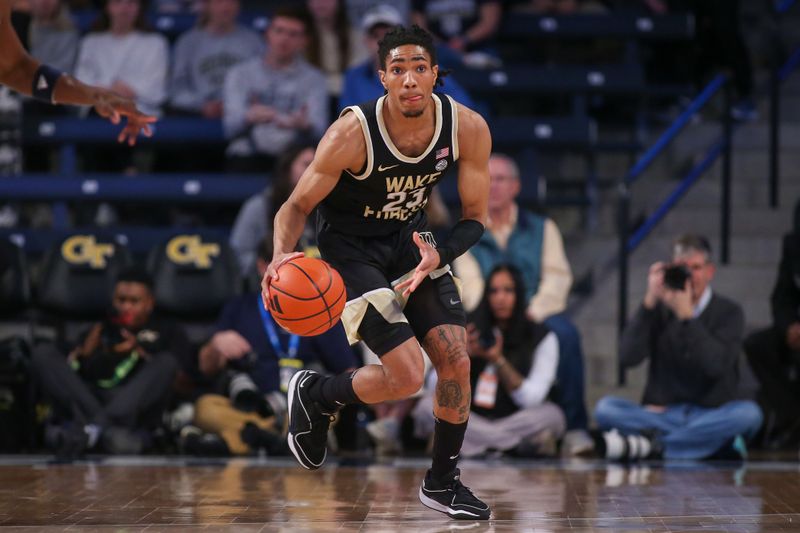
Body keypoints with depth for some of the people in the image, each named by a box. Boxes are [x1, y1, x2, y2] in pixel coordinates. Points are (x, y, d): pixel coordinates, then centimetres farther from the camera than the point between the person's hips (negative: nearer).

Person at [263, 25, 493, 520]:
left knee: (457, 362, -4)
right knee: (405, 377, -16)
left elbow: (475, 217, -7)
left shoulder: (469, 129, -19)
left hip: (410, 238, 5)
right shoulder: (353, 133, -29)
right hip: (351, 245, -5)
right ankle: (315, 395, 14)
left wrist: (438, 256, -27)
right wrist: (283, 255, -38)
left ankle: (443, 482, 17)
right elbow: (298, 205, -18)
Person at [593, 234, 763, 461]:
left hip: (713, 414, -1)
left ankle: (648, 443, -29)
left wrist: (686, 315, -18)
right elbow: (628, 357, -9)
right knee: (605, 408, -23)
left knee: (748, 413, -34)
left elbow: (716, 365, -16)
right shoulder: (659, 309, 6)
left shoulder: (728, 312, 2)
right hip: (662, 414, 1)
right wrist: (650, 301, -15)